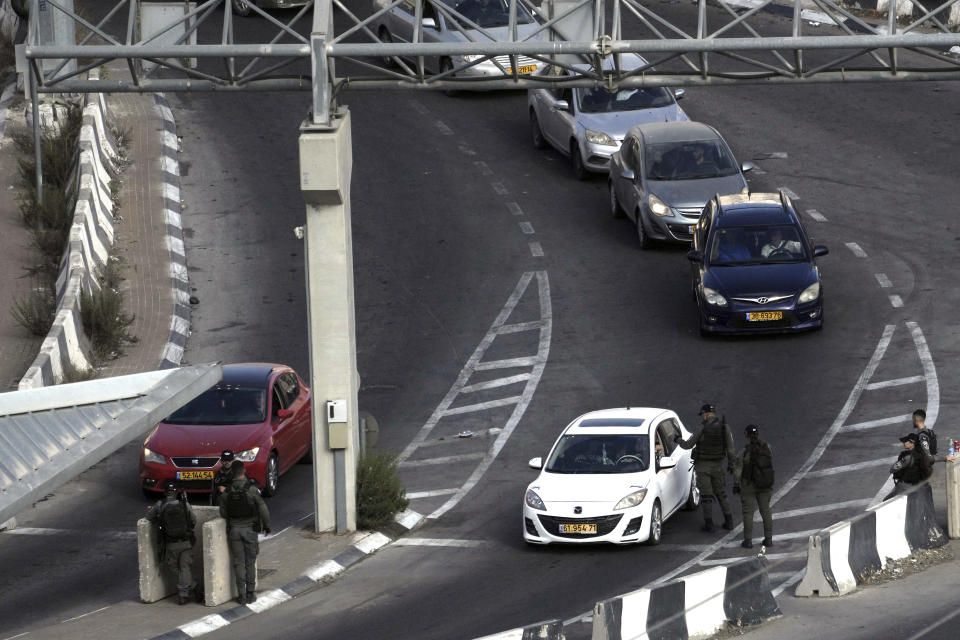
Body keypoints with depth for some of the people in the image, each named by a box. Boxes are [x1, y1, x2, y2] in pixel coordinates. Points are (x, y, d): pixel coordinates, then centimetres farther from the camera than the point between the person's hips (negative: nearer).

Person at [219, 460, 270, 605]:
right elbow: (263, 509, -12)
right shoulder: (251, 490, -13)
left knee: (238, 563, 7)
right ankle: (250, 594, 10)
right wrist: (266, 525, 3)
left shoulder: (226, 493, -4)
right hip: (250, 530, -2)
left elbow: (223, 513, 0)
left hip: (233, 530, 2)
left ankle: (242, 594, 6)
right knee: (250, 563, 9)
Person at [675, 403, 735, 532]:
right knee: (721, 494, 17)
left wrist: (678, 440, 13)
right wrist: (731, 463, 10)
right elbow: (730, 448, -4)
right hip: (718, 467, 3)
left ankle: (709, 524, 0)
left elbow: (688, 445, -7)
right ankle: (728, 521, 12)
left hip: (703, 467, -3)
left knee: (706, 496, 3)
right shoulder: (725, 428, -7)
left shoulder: (702, 429, -16)